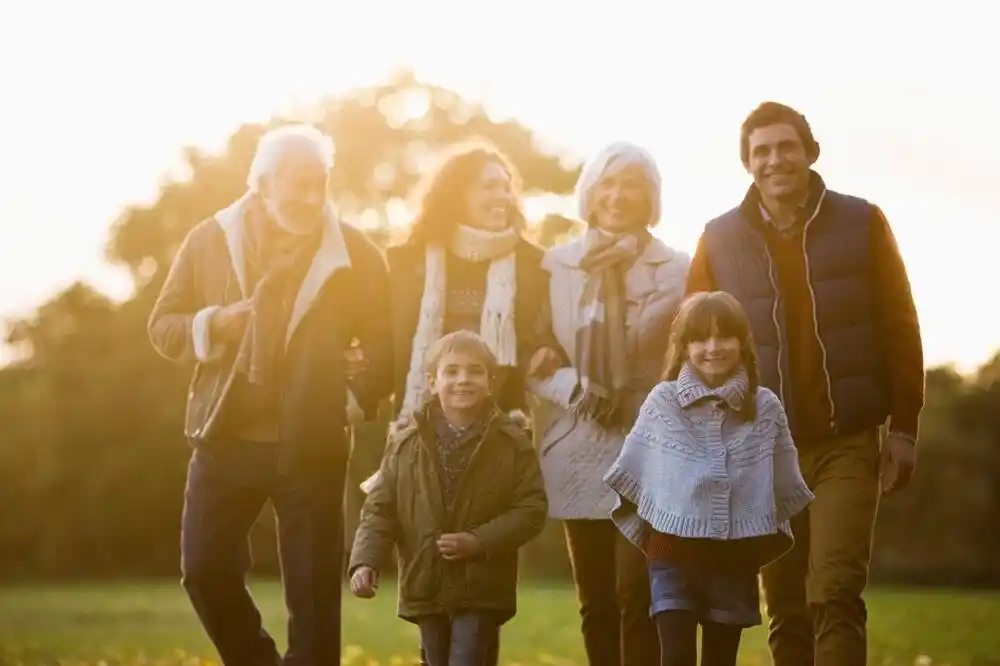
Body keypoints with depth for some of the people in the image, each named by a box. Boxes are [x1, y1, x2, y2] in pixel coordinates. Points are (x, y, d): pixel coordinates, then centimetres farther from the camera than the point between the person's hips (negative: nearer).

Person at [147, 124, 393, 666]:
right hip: (225, 439, 2)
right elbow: (162, 326, 6)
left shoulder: (357, 254, 0)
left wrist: (356, 401, -9)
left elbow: (385, 346, 5)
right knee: (206, 570, 1)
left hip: (312, 448, -1)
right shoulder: (209, 241, 3)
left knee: (313, 594, 2)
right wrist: (215, 323, -12)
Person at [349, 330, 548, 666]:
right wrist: (367, 560, -13)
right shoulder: (405, 440, 1)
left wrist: (479, 542, -19)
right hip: (426, 586, 3)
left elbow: (531, 509, -7)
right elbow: (380, 508, 2)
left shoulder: (512, 441, -4)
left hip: (482, 590, -3)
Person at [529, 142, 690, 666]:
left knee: (637, 595, -11)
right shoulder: (554, 265, 6)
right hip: (580, 452, 2)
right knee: (595, 602, 7)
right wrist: (572, 387, -13)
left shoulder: (676, 271, 2)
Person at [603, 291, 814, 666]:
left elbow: (785, 486, 7)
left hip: (736, 555, 1)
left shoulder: (765, 406, -1)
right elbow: (632, 473, 4)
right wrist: (643, 530, 5)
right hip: (674, 552, -1)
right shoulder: (662, 400, -3)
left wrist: (770, 537, 7)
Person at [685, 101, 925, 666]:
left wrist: (904, 428, -2)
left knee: (835, 595, -14)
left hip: (848, 442, -2)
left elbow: (899, 332, 2)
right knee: (787, 613, 6)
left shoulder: (862, 224, 1)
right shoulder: (719, 240, 3)